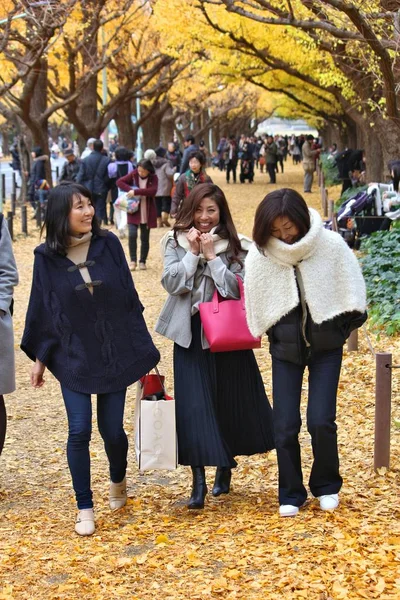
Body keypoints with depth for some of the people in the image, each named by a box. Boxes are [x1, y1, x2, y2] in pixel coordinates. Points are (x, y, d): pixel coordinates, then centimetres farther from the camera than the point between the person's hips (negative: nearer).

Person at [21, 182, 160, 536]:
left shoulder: (108, 244, -5)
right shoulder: (47, 257, -6)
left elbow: (129, 297, -1)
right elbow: (41, 308, 2)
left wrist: (142, 347, -1)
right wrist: (39, 356, 6)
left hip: (115, 354, 1)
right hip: (74, 357, -1)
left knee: (112, 429, 6)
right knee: (79, 431, -5)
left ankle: (118, 481, 38)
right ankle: (85, 508, 11)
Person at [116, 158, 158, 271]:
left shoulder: (153, 178, -5)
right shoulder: (133, 174, -3)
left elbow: (153, 191, -21)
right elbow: (119, 182, -6)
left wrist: (136, 192, -27)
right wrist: (130, 189, -22)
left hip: (147, 213, 0)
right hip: (134, 210, 0)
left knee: (145, 238, 7)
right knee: (132, 235, -13)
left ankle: (142, 261, 19)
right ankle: (133, 261, 0)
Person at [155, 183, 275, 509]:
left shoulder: (236, 246, -2)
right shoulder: (176, 242, 3)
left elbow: (236, 289, -11)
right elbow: (171, 282, -7)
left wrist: (211, 256, -15)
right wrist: (192, 253, -15)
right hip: (190, 333, 0)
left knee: (230, 402, 9)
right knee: (193, 405, -6)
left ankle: (225, 468, 31)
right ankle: (199, 481, -4)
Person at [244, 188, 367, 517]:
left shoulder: (331, 246, -14)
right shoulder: (260, 255, -11)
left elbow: (352, 297, -4)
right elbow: (257, 306, 0)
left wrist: (340, 331, 1)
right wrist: (274, 334, 4)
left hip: (326, 346, -1)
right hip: (285, 348, 1)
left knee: (321, 421, -8)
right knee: (285, 426, -1)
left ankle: (327, 485, 18)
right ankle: (291, 494, 17)